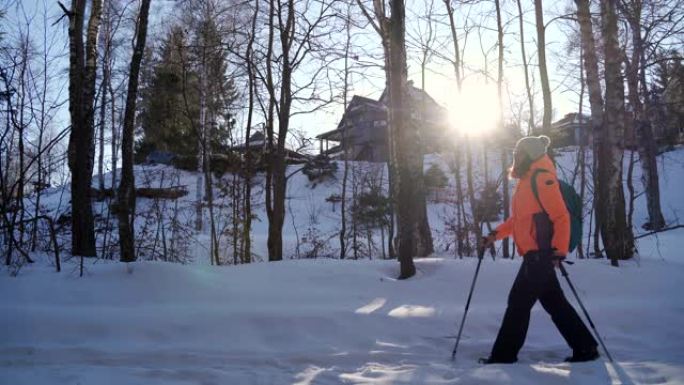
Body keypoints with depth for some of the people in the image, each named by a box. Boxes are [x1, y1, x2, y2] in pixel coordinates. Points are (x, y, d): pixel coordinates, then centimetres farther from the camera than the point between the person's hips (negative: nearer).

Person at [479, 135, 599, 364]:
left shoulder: (541, 178, -12)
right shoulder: (526, 180, 18)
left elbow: (561, 217, -17)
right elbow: (518, 219, 24)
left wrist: (559, 251, -22)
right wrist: (495, 235, 15)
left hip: (540, 254, -9)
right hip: (536, 255, 9)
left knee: (519, 302, -3)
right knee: (554, 303, 12)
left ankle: (503, 354, 6)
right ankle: (585, 348, 18)